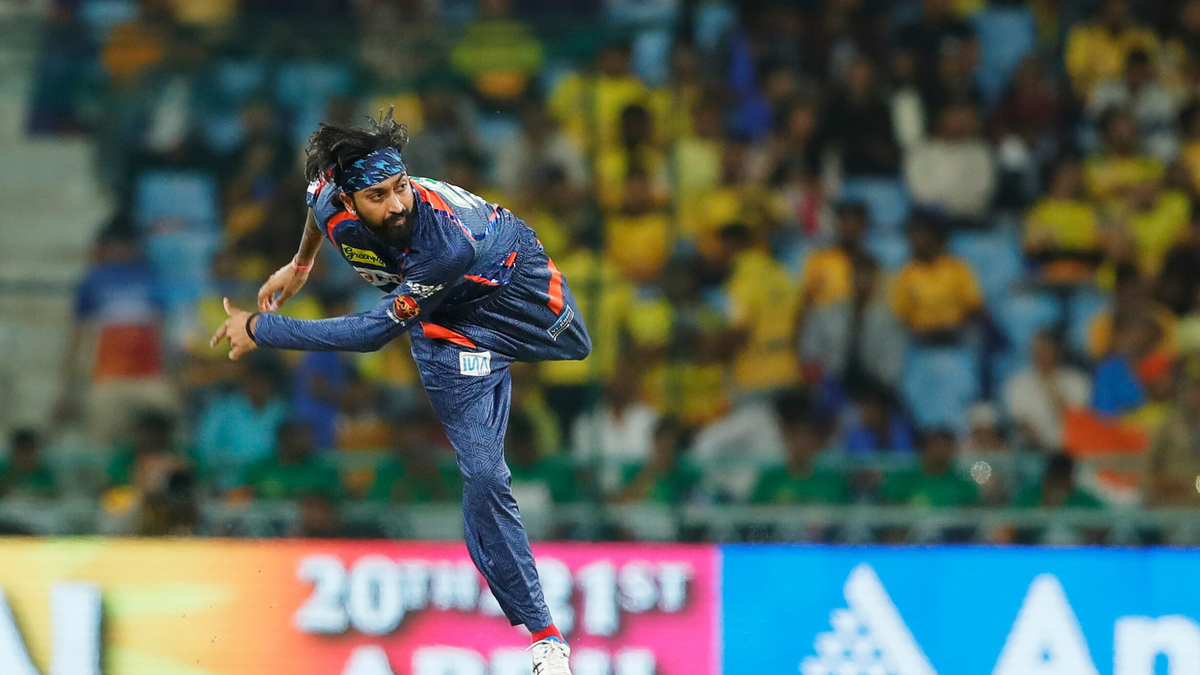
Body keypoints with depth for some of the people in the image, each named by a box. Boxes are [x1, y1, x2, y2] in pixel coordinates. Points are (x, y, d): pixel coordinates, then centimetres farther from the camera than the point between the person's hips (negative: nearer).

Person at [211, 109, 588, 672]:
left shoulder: (450, 241, -43)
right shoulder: (331, 202, -29)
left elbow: (374, 331, -36)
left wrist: (261, 330, -31)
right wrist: (301, 263, 15)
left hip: (518, 283, -2)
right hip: (450, 328, 2)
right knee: (483, 477, -10)